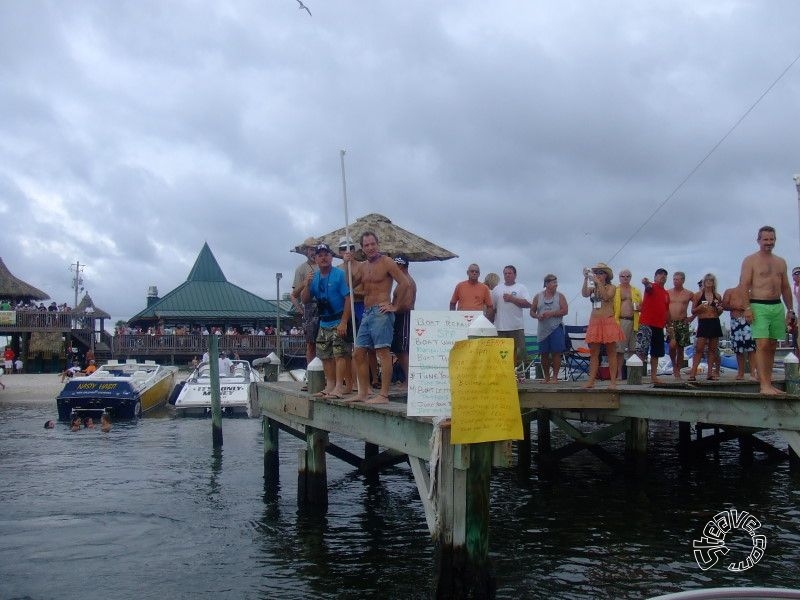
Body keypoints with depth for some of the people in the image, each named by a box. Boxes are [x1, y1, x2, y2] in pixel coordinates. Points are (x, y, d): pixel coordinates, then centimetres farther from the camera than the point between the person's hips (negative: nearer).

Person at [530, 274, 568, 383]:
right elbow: (532, 311, 11)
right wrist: (537, 316, -11)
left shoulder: (560, 296, 5)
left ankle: (555, 377, 2)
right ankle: (546, 377, 16)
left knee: (556, 353, -5)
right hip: (542, 329, 2)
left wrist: (551, 314, -13)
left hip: (556, 328, -2)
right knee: (544, 354, 5)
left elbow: (565, 311, -5)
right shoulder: (538, 297, 10)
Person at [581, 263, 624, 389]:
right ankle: (591, 381, 3)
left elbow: (606, 296, -16)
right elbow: (584, 294, -7)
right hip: (594, 322, 4)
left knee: (611, 352, -2)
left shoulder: (611, 287, 3)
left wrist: (598, 283, -16)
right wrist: (586, 279, -15)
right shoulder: (592, 289, 12)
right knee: (593, 353, 2)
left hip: (608, 321, -4)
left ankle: (613, 381, -2)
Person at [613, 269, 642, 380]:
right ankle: (619, 373, -1)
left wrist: (639, 307, -2)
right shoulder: (614, 290, 7)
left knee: (633, 349, 4)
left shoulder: (636, 291, 17)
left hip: (633, 322, 3)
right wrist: (613, 321, -10)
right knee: (619, 349, -4)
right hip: (620, 321, -3)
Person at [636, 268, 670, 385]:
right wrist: (646, 283, -52)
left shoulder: (666, 294, 18)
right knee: (641, 350, -15)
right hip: (646, 323, -8)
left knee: (656, 353, 12)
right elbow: (648, 287, -28)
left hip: (659, 326, 8)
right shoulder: (652, 287, -3)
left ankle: (653, 376, 19)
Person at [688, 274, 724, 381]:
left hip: (715, 323, 4)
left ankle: (710, 373, 9)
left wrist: (720, 309, 0)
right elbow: (693, 311, 4)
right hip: (703, 323, -4)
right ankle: (693, 373, -13)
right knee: (699, 349, -11)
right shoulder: (698, 295, 3)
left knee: (712, 349, 5)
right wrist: (700, 307, -15)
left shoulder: (718, 296, 12)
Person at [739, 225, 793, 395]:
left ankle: (769, 383, 12)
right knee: (762, 345, -15)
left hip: (777, 307, 6)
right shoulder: (750, 261, -1)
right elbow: (744, 285, -7)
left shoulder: (781, 262, 17)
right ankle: (764, 385, -18)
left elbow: (786, 288, 20)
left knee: (772, 347, 7)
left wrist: (790, 309, 14)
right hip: (759, 306, -6)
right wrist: (747, 308, -16)